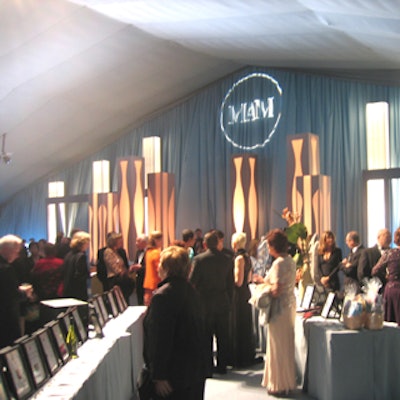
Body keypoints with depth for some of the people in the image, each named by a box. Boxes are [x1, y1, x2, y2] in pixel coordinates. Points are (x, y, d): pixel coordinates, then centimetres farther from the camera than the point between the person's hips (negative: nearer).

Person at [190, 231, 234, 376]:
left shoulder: (199, 259, -11)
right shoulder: (227, 260, 1)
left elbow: (192, 282, -9)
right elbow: (230, 284, 7)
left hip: (204, 304, -3)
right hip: (223, 304, 4)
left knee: (205, 337, 4)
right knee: (222, 336, 12)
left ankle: (207, 368, 8)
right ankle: (222, 366, 20)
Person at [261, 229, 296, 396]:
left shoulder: (279, 263, -20)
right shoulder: (291, 261, 8)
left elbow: (276, 290, -25)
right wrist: (266, 282, 12)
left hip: (280, 307, -9)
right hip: (290, 303, 9)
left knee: (278, 345, 1)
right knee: (287, 344, 17)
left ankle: (279, 385, 11)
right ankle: (288, 381, 27)